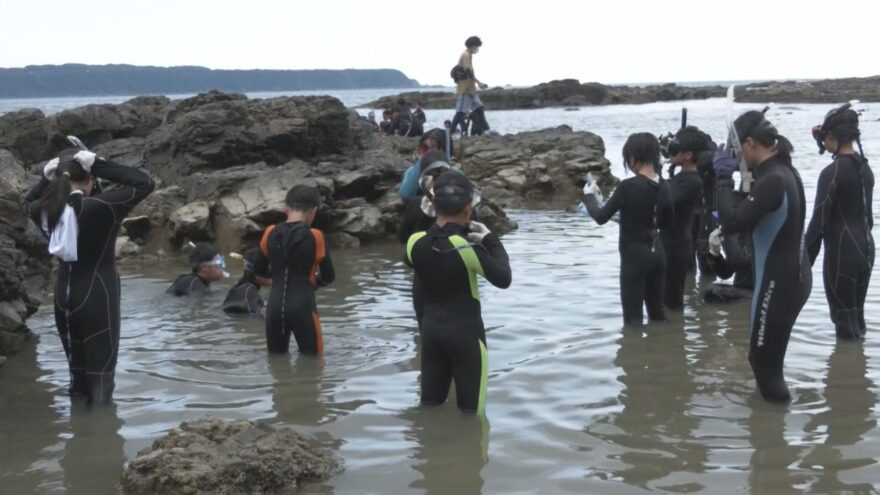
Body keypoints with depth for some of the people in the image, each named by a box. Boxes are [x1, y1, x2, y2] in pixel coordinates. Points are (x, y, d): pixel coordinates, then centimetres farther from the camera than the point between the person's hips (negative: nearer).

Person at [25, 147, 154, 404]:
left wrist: (48, 177, 6)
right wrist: (100, 165, -13)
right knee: (101, 372, 2)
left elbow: (31, 200, 23)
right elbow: (145, 183, -14)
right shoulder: (101, 207, -19)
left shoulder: (47, 211, -2)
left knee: (77, 371, 18)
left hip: (64, 298, 6)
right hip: (98, 298, -6)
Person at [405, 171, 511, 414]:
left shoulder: (416, 242, -5)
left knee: (429, 407, 15)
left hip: (430, 330, 5)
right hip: (466, 332, -5)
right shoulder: (467, 247, -20)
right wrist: (490, 240, -2)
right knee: (471, 411, 6)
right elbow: (503, 279, -13)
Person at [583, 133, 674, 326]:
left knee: (633, 317, 1)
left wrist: (589, 195, 4)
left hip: (635, 255, -6)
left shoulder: (628, 186, -18)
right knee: (657, 312, 17)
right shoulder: (664, 187, 2)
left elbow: (601, 217, -12)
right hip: (657, 252, 6)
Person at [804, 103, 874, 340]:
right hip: (866, 248, 8)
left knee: (844, 320, -1)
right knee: (856, 315, 16)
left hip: (842, 252, -8)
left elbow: (819, 222, -17)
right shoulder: (865, 168, 8)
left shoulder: (832, 172, -16)